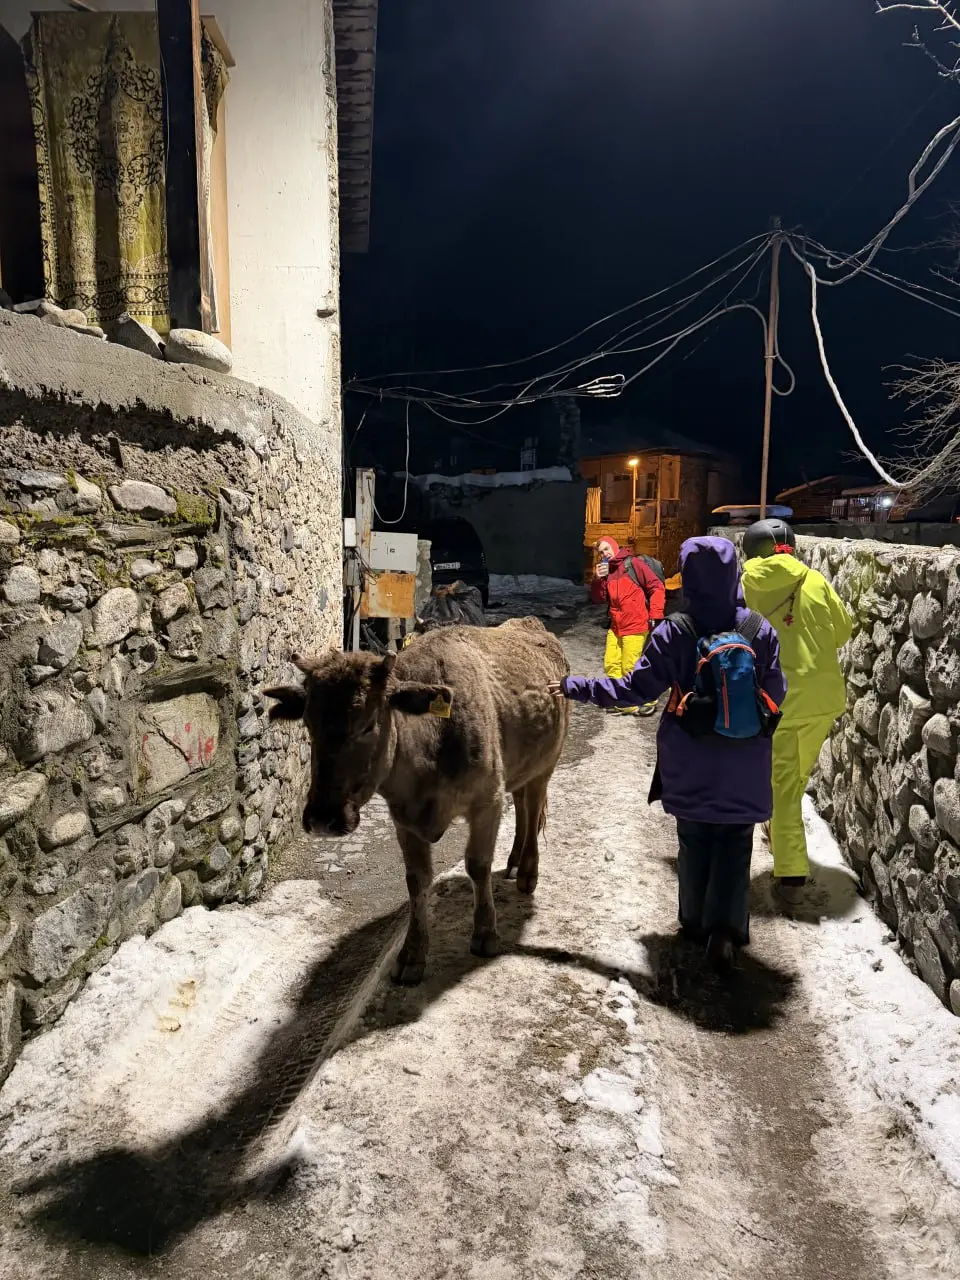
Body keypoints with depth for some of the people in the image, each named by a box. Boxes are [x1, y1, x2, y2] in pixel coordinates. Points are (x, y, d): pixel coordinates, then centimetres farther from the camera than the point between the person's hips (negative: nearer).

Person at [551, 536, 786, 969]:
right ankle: (724, 928, 6)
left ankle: (696, 921, 28)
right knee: (734, 844, 12)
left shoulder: (674, 633, -13)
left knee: (694, 841, 17)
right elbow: (775, 694, -2)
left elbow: (634, 689, -11)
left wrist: (573, 686, -2)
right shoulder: (761, 630, -8)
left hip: (691, 763, 0)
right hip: (744, 763, 0)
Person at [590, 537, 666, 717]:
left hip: (635, 627, -7)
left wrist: (655, 615, -13)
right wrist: (598, 579, -8)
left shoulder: (634, 563, -7)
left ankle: (648, 701, 14)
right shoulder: (605, 571, 13)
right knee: (611, 665, 9)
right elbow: (598, 599, 8)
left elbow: (657, 587, -9)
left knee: (630, 669, -5)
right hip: (615, 627, 7)